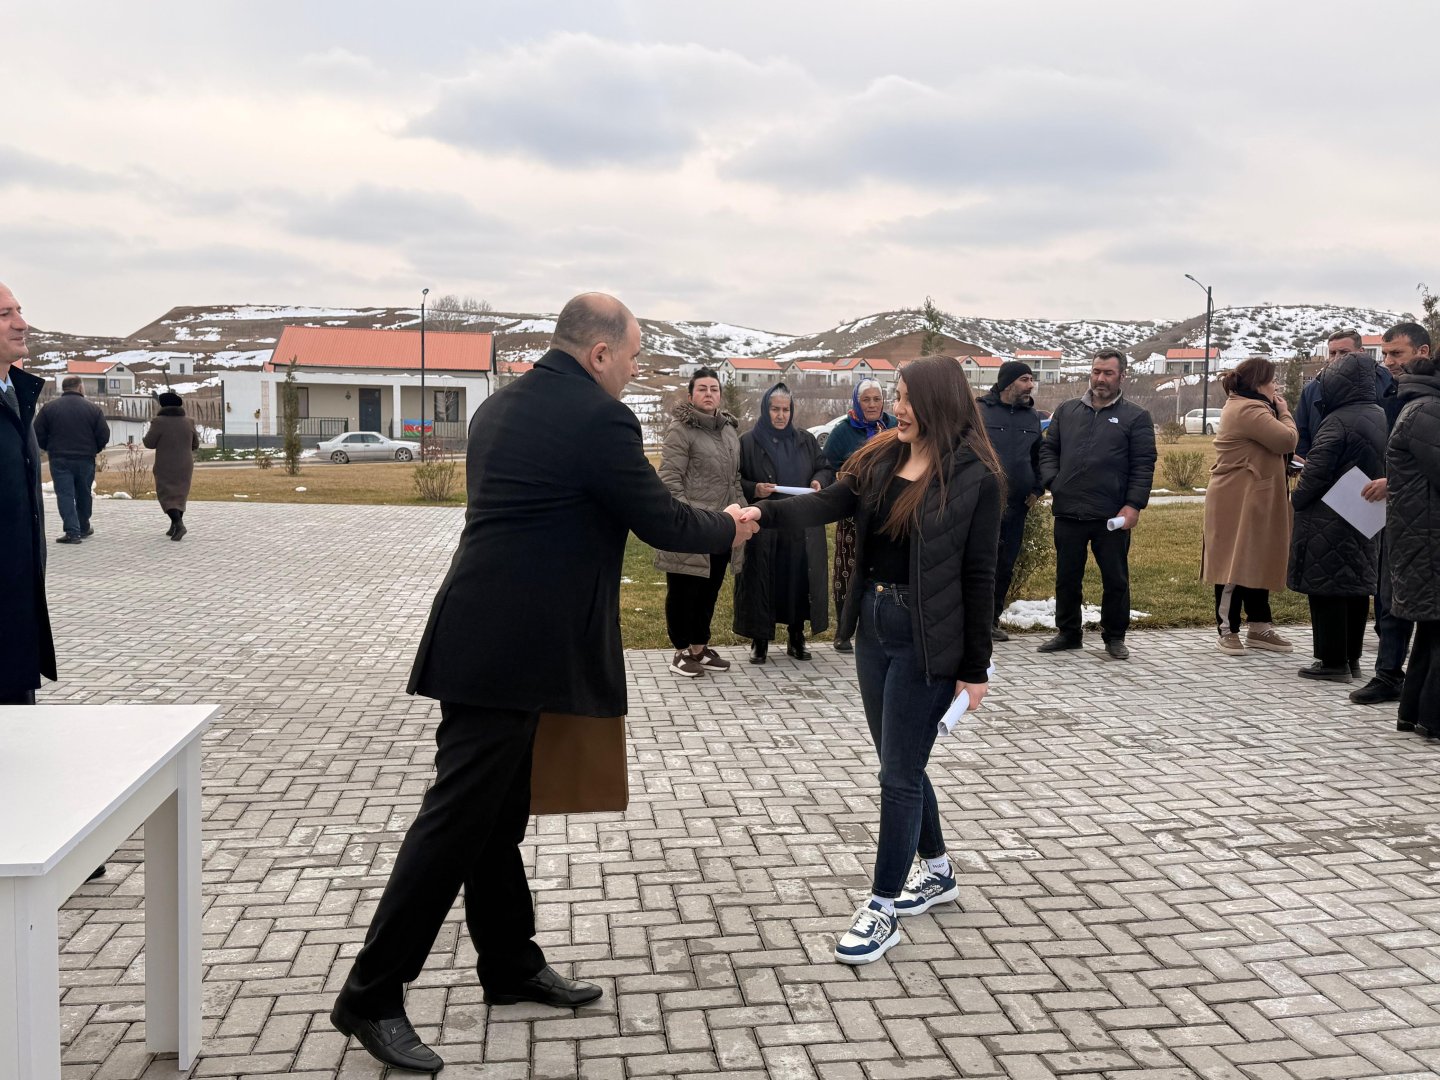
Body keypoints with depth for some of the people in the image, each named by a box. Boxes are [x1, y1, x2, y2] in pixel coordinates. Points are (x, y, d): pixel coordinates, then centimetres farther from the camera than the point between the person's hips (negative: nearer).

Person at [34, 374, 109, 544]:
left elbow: (38, 434, -1)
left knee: (65, 495, -1)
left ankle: (72, 531, -11)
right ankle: (84, 529, 27)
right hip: (85, 460, 1)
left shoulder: (49, 408, -1)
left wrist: (50, 449, 15)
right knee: (83, 495, 16)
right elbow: (104, 435, -3)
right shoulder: (93, 409, -2)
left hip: (59, 460, -1)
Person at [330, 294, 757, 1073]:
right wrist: (727, 527, 12)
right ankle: (371, 997, 6)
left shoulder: (501, 405, 13)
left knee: (497, 813, 17)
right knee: (458, 818, -3)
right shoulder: (599, 418, -13)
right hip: (510, 649, -9)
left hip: (487, 637, 9)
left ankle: (511, 965, 31)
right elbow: (661, 522, -6)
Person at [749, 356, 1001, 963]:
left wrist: (974, 667, -8)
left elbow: (978, 575, -10)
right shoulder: (880, 457, 5)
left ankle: (883, 908, 12)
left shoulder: (975, 476, -12)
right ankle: (937, 871, 38)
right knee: (900, 762, 18)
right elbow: (826, 505, -5)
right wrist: (765, 514, -24)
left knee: (898, 773, -1)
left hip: (926, 639, -7)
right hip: (873, 625, 7)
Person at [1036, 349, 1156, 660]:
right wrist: (1052, 483, 0)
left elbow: (1143, 465, -2)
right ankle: (1068, 632, 25)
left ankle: (1115, 637, 20)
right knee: (1067, 577, 11)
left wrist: (1134, 505, -11)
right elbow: (1048, 449, 15)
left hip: (1112, 517, -3)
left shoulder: (1136, 417, 2)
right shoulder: (1067, 411, 12)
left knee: (1115, 579, 6)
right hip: (1068, 512, 3)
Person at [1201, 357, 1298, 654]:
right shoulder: (1248, 411, -19)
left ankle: (1259, 627, 22)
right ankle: (1228, 630, 5)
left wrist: (1276, 410, 8)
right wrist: (1283, 410, -5)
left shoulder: (1243, 407, 17)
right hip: (1237, 503, -11)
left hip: (1252, 502, 11)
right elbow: (1287, 440, -19)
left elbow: (1273, 442, 21)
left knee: (1256, 562, 14)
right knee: (1236, 564, -3)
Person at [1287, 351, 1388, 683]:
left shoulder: (1337, 421, -19)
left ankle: (1332, 662, 2)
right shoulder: (1379, 417, 7)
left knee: (1326, 588, -1)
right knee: (1356, 587, 14)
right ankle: (1351, 658, 23)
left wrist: (1297, 500, -2)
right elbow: (1382, 468, 16)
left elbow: (1316, 472, -18)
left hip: (1329, 521, -8)